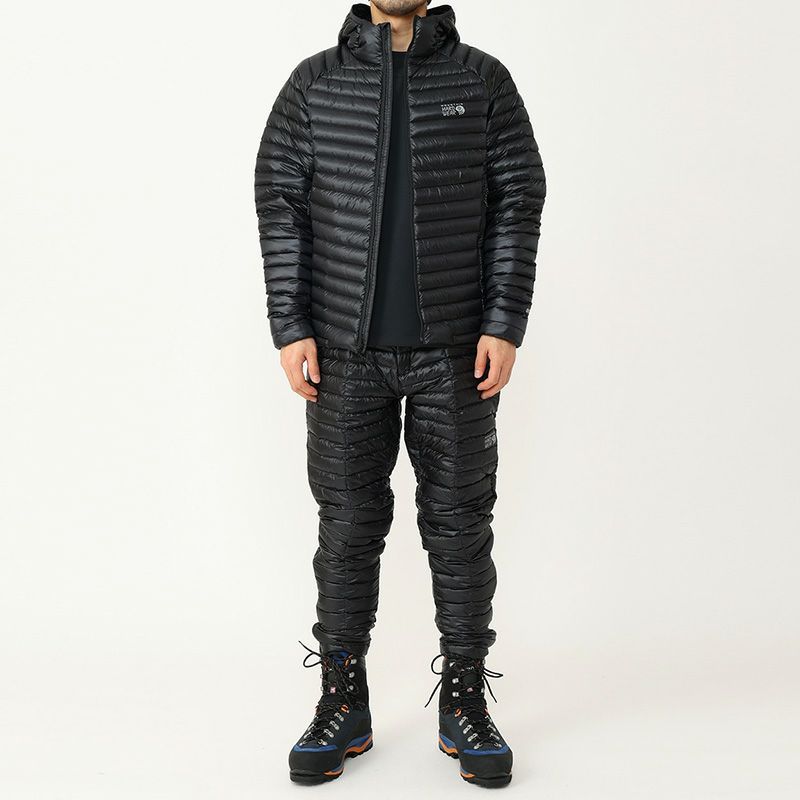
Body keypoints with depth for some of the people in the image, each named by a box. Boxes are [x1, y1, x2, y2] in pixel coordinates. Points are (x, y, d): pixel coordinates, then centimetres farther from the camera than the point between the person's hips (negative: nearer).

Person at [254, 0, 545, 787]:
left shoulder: (483, 80, 4)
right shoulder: (313, 83, 5)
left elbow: (518, 204, 1)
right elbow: (281, 206, 3)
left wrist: (504, 326, -9)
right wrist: (290, 330, -6)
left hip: (455, 346, 0)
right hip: (348, 348, 1)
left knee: (458, 521, 4)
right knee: (349, 522, 5)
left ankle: (464, 705, 18)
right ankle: (343, 706, 18)